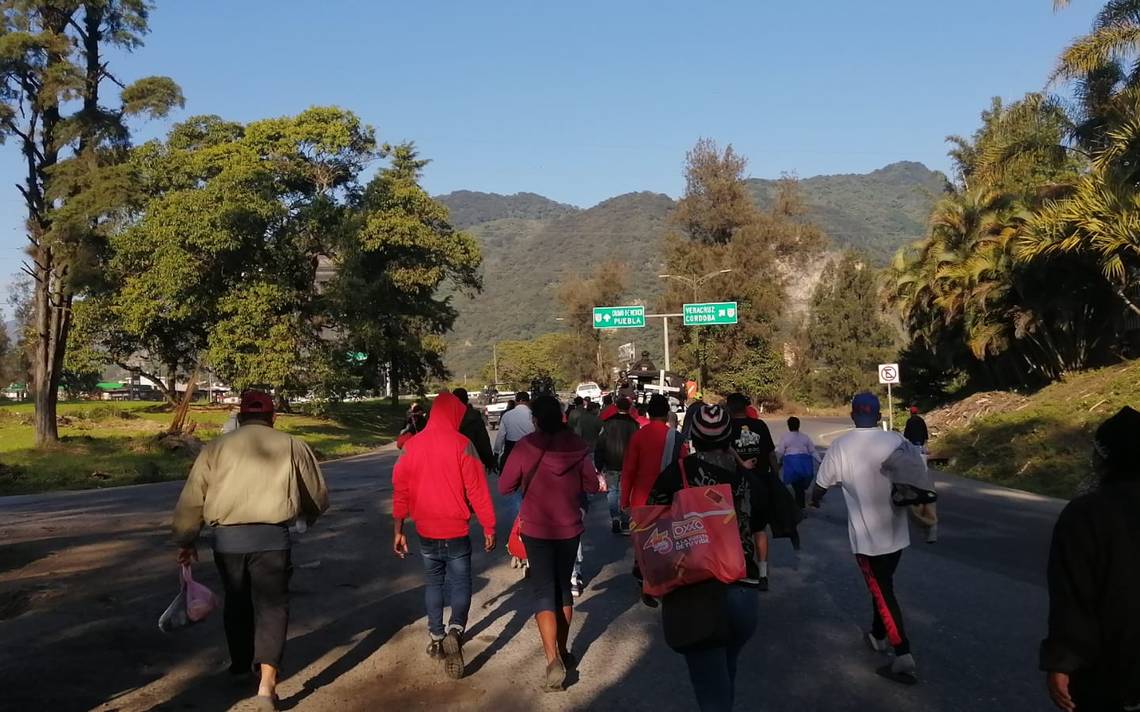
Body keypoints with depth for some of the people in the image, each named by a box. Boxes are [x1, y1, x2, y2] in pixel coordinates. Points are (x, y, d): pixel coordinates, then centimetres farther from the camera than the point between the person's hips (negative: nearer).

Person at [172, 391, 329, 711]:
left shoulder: (216, 448, 8)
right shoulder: (292, 447, 7)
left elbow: (191, 499, 7)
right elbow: (319, 496, 13)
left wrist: (186, 540, 18)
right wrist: (308, 517, 34)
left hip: (226, 538, 2)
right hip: (271, 538, -2)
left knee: (237, 603, 23)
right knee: (271, 606, 4)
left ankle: (241, 665, 41)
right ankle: (267, 682, -8)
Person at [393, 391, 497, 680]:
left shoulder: (413, 445, 1)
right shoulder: (461, 444, -11)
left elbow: (400, 489, 3)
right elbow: (477, 490, -12)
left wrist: (398, 530, 10)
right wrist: (489, 528, -5)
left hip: (426, 530, 4)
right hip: (456, 529, -4)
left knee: (433, 582, 19)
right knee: (460, 583, 3)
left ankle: (436, 637, 24)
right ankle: (455, 630, -19)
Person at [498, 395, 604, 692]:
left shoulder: (527, 446, -16)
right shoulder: (577, 446, -8)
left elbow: (504, 486, -9)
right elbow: (591, 485, 2)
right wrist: (601, 482, 23)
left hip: (536, 529, -3)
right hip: (569, 528, 3)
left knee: (544, 591, 2)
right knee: (564, 587, 19)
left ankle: (553, 660, -12)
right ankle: (563, 651, 29)